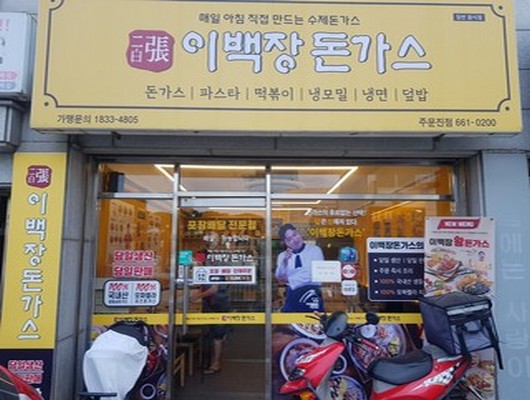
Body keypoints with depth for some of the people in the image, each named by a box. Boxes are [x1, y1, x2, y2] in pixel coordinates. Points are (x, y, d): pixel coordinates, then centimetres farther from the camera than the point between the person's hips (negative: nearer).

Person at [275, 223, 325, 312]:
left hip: (311, 294, -2)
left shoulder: (315, 250, 4)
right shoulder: (283, 256, 13)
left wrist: (290, 279, 0)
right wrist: (285, 261, -16)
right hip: (292, 295, 3)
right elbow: (280, 278, 2)